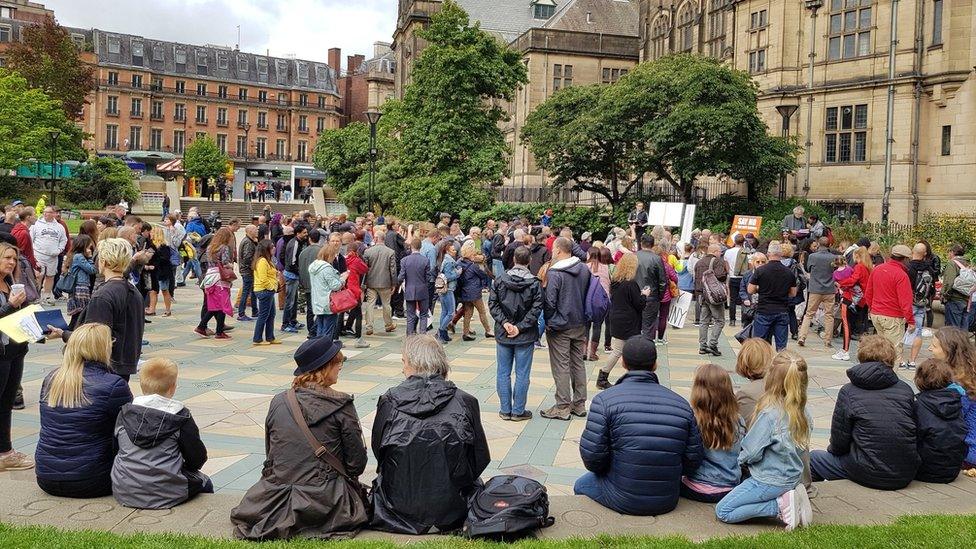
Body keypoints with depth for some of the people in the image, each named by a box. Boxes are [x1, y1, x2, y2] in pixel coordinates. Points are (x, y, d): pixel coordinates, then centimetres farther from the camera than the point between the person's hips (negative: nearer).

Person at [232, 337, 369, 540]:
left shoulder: (278, 402, 0)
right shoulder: (341, 405, -11)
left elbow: (270, 454, 8)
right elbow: (357, 463, -7)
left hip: (277, 497, 5)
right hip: (325, 499, -5)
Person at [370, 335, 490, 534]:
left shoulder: (389, 402, -10)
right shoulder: (465, 402, -11)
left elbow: (377, 450, 4)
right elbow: (481, 458, -2)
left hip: (399, 508, 1)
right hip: (450, 510, -1)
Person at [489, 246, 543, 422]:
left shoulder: (499, 280, -3)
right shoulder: (535, 284, -9)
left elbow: (493, 304, -6)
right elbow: (536, 309, -13)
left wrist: (505, 323, -7)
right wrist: (520, 327, -10)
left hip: (503, 334, 2)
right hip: (525, 336, -2)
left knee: (503, 373, 11)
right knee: (522, 375, 7)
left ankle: (505, 410, 17)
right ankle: (518, 411, 12)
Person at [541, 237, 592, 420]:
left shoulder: (554, 273, -19)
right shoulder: (584, 269, 3)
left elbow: (549, 302, -18)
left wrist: (549, 322, -2)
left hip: (560, 327, -7)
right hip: (580, 325, 7)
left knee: (561, 367, 1)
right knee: (578, 363, 14)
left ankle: (563, 407, 6)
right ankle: (579, 404, 21)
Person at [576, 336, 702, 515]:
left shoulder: (605, 400, -14)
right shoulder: (681, 404, -4)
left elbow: (592, 456, -16)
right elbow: (693, 461, -2)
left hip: (622, 500, -4)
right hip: (668, 503, 4)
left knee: (581, 485, 27)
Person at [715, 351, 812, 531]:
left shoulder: (770, 413, -26)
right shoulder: (802, 411, -4)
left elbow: (751, 453, -18)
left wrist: (742, 459, 6)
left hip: (771, 481, -8)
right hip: (792, 475, 8)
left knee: (723, 511, 1)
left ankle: (781, 506, -7)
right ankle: (789, 495, 8)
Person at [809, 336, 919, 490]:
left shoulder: (849, 392, -8)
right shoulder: (906, 390, 1)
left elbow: (839, 443, -5)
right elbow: (916, 434, 9)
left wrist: (833, 449, 18)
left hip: (871, 474, -5)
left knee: (813, 458, 17)